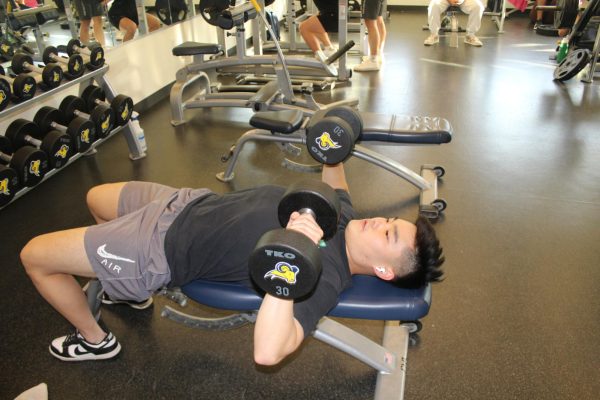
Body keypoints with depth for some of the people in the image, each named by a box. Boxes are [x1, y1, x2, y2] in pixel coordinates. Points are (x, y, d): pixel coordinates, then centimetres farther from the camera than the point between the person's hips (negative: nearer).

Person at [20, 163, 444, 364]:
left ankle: (95, 341, 26)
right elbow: (333, 180, 18)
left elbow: (267, 352, -43)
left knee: (34, 255, 2)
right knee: (96, 197, 29)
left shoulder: (323, 278, -29)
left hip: (163, 249, -8)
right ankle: (125, 288, 47)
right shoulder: (342, 214, -6)